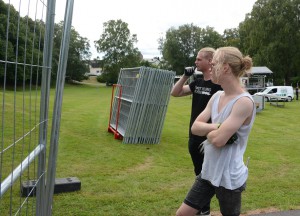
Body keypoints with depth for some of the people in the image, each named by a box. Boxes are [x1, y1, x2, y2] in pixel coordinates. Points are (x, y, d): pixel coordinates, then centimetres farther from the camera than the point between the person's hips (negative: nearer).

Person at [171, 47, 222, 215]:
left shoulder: (218, 84, -15)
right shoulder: (197, 82, 8)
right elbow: (175, 93, 11)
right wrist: (185, 76, -2)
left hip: (208, 139, -7)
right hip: (194, 137, 7)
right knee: (199, 174, 19)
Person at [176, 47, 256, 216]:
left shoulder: (244, 101, -22)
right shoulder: (217, 96, 4)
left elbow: (218, 139, -27)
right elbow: (195, 127, -1)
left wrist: (207, 129, -6)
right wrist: (217, 127, -18)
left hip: (229, 178, -7)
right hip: (209, 171, 7)